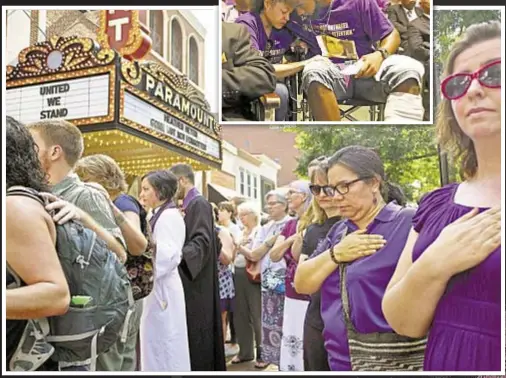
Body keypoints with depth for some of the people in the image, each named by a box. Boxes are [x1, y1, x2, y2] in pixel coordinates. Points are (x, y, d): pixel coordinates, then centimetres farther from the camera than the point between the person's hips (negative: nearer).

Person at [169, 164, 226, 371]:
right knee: (191, 334, 13)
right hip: (190, 279, 10)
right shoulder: (190, 205, 16)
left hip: (196, 283, -10)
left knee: (196, 334, -4)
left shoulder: (199, 204, -14)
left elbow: (202, 241, -24)